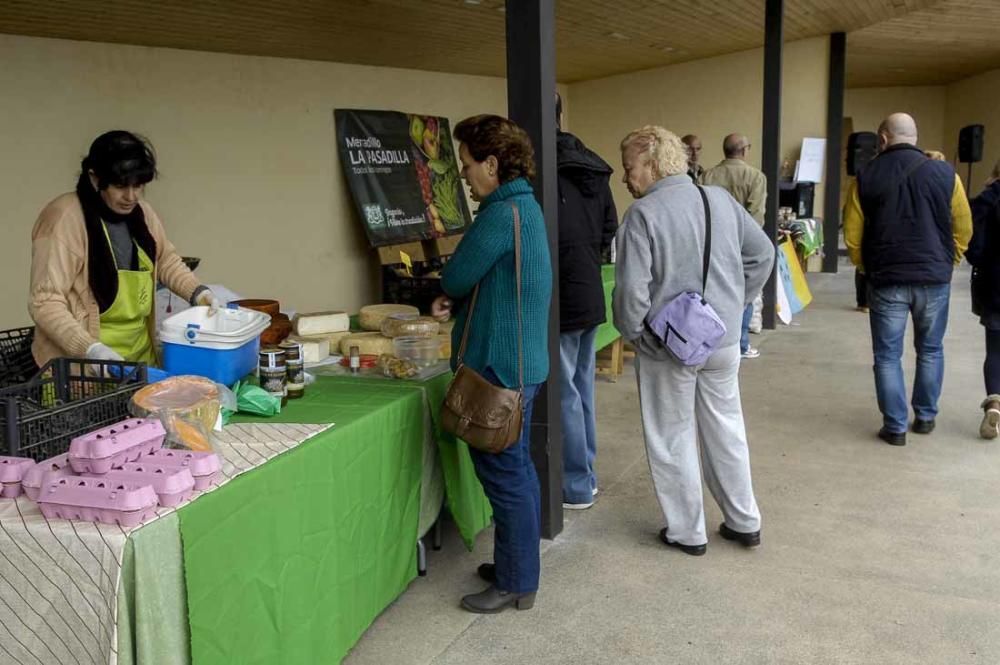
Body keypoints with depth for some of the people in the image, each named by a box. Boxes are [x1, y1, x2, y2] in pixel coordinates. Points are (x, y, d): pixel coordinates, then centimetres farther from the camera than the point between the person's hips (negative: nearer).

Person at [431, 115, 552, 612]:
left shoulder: (502, 213, -20)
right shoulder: (526, 206, 12)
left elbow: (455, 277, -15)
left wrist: (450, 291, 8)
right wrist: (456, 299, -1)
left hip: (500, 366, -10)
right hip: (521, 360, 10)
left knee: (504, 474, 1)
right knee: (517, 469, 19)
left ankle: (515, 584, 15)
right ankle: (517, 566, 33)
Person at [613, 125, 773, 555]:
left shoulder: (643, 214, -17)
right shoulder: (721, 199, 2)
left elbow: (631, 288, -22)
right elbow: (763, 254, 9)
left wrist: (633, 332, -6)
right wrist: (735, 302, 14)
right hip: (725, 341, 6)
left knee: (672, 439, 11)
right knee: (727, 431, 19)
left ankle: (687, 532, 22)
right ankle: (744, 522, 31)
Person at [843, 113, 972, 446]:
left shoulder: (866, 177, -2)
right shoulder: (944, 173, -1)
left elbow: (852, 235, 0)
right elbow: (963, 228, 2)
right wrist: (946, 264, 15)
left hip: (886, 279, -1)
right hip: (934, 278, 1)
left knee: (887, 355, 7)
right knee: (930, 350, 18)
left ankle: (895, 427, 8)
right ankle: (925, 417, 26)